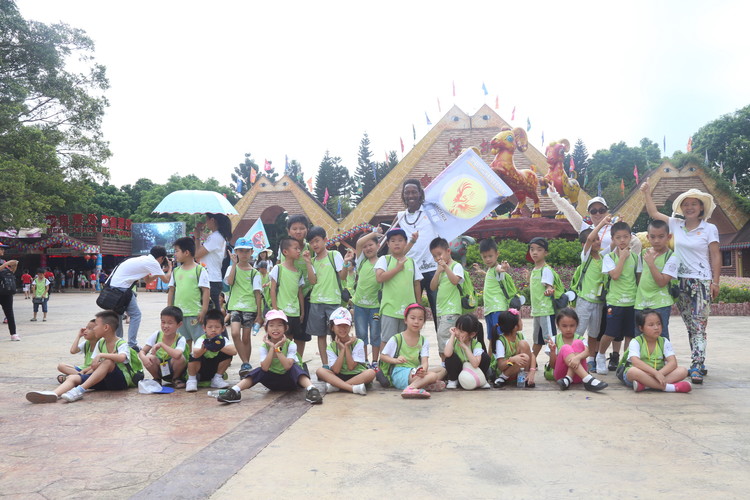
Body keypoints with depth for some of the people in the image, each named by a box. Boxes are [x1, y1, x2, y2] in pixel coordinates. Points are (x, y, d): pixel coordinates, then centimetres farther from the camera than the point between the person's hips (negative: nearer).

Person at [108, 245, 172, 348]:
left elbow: (147, 280, 28)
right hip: (122, 287, -9)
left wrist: (162, 271, 27)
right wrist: (170, 268, 15)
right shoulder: (153, 262, -7)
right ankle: (132, 345, -1)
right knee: (135, 314, 0)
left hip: (112, 284, 9)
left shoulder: (144, 259, 19)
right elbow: (166, 280, -2)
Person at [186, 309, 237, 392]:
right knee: (193, 356, -32)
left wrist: (220, 348, -48)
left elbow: (234, 351, -32)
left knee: (227, 355, -21)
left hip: (215, 369, 3)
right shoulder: (201, 340, -20)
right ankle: (191, 380, -5)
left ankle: (217, 378, 0)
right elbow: (195, 354, -42)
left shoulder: (223, 340, -13)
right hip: (200, 371, -3)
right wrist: (203, 349, -65)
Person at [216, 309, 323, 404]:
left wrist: (277, 348, -29)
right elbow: (265, 368, -22)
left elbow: (287, 366, -29)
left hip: (290, 381, -2)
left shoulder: (290, 345, -13)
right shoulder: (264, 346, -6)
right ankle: (235, 391, -38)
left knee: (295, 367, -32)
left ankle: (311, 389, -54)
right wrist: (272, 348, -25)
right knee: (259, 371, -24)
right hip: (273, 380, 2)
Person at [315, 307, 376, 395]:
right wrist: (342, 349, -16)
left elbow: (351, 367, -13)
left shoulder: (358, 342, -5)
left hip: (357, 376, -1)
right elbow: (336, 370, -13)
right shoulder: (331, 347, 0)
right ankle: (353, 388, -34)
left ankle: (335, 386, -30)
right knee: (320, 371, -23)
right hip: (340, 377, 2)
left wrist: (347, 347, -15)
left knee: (371, 372, -33)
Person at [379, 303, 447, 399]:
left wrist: (423, 370, -28)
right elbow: (383, 356, 3)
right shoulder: (396, 339, 0)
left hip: (416, 373, 7)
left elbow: (425, 361, -3)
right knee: (432, 375, -25)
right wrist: (396, 360, -18)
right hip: (399, 372, -6)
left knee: (442, 370, -11)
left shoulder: (424, 341, 10)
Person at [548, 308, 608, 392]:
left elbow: (587, 352, -15)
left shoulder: (580, 338, 9)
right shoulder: (555, 340, 7)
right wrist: (552, 351, -17)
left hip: (577, 375, 1)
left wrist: (578, 357, -38)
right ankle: (587, 379, -42)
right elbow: (553, 365, 2)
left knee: (577, 343, -18)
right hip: (560, 374, -1)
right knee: (565, 348, -26)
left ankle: (568, 379, -33)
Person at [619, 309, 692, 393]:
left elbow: (673, 362, -8)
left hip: (659, 374, 4)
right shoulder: (635, 342, -6)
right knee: (633, 371, -37)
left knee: (683, 370, -18)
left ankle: (645, 385, -32)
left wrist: (660, 373, -26)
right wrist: (655, 373, -34)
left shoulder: (664, 342, 6)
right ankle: (667, 387, -31)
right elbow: (635, 362, -23)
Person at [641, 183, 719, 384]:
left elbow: (715, 256, -2)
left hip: (702, 282, -4)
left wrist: (716, 282, -7)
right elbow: (654, 213, 11)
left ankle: (696, 367, -13)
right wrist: (647, 193, 5)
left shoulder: (709, 228, -2)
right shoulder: (676, 224, 8)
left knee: (699, 325, -9)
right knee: (690, 326, 9)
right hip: (681, 282, 4)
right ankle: (699, 364, 17)